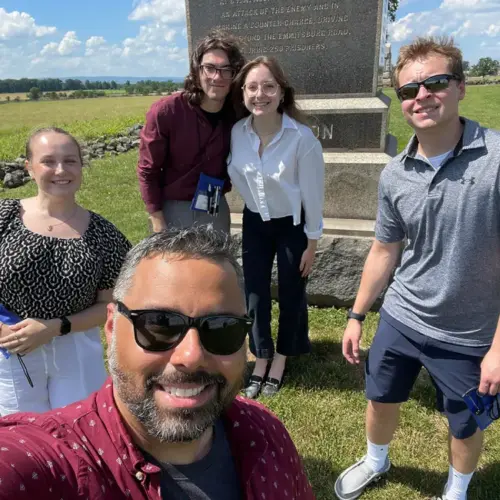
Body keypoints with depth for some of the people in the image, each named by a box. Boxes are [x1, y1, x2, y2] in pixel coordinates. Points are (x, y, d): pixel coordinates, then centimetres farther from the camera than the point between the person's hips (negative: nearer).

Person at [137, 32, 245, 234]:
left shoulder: (237, 114, -8)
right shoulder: (166, 111, -16)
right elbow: (147, 171, -10)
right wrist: (158, 224, -11)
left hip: (217, 210, 3)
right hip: (172, 210, -2)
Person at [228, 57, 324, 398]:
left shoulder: (302, 138, -24)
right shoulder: (237, 133, -13)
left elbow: (313, 193, -16)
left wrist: (312, 242, -10)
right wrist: (252, 203, 3)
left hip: (293, 225, -3)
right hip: (254, 222, 4)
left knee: (291, 294, 12)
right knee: (255, 294, 9)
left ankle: (280, 361, 35)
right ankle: (261, 361, 31)